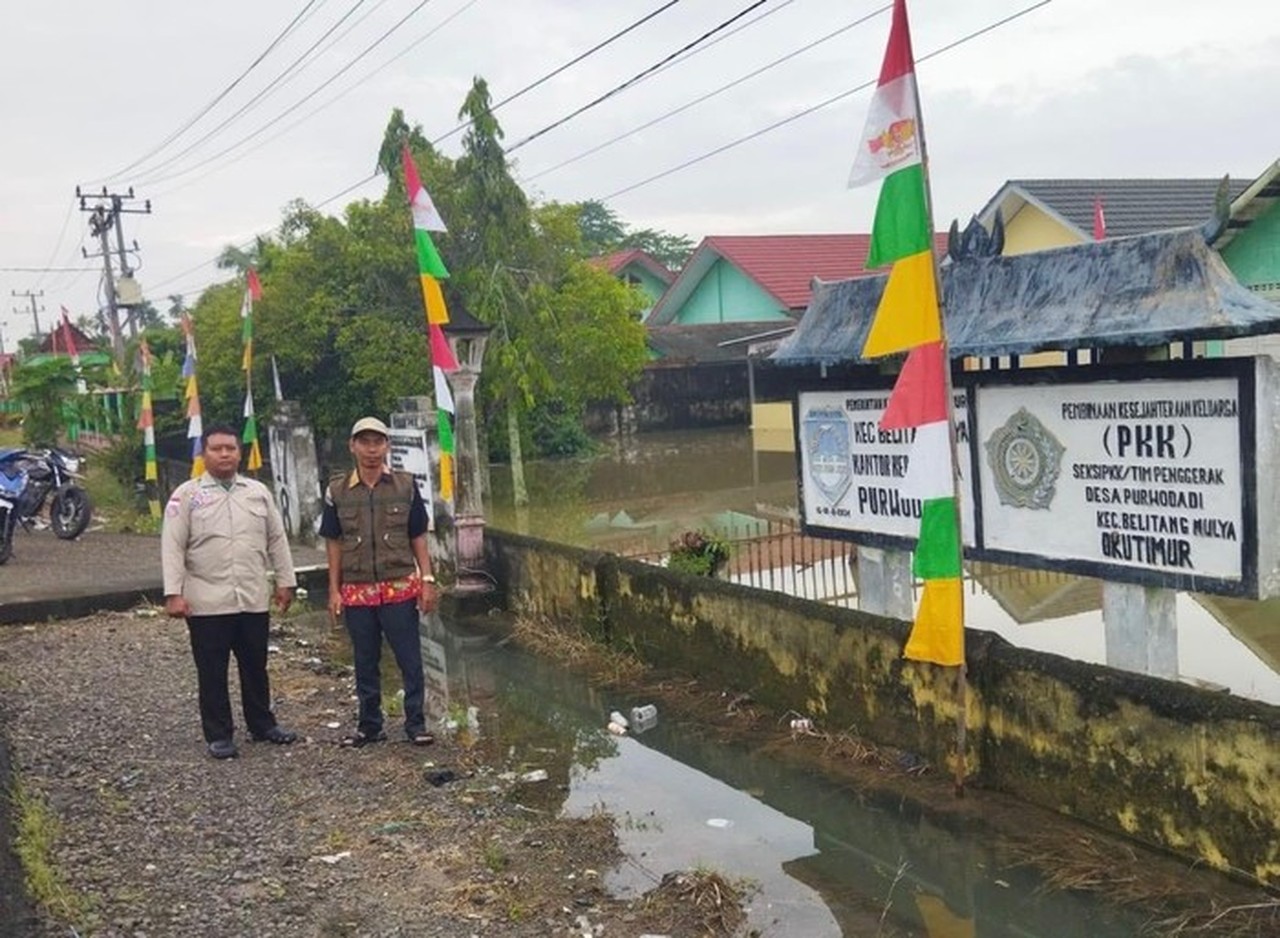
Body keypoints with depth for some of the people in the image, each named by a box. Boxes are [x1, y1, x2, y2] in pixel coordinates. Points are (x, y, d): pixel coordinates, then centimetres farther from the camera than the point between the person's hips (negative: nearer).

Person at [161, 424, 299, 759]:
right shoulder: (187, 495, -2)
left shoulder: (258, 492, 9)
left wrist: (285, 581, 9)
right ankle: (219, 736, 15)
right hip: (207, 603, -3)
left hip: (254, 600, 3)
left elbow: (277, 539, 12)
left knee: (255, 667, 14)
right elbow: (172, 547, -6)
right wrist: (173, 593, -12)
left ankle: (262, 725, 28)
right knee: (212, 673, 4)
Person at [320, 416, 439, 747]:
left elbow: (418, 537, 4)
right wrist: (334, 591, 3)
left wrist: (427, 580, -2)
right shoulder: (337, 492, 3)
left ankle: (416, 724, 11)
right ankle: (369, 725, 22)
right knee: (365, 662, 10)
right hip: (357, 592, 1)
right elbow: (334, 544, 7)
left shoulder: (406, 486, 1)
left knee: (410, 659, 1)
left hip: (400, 587, -1)